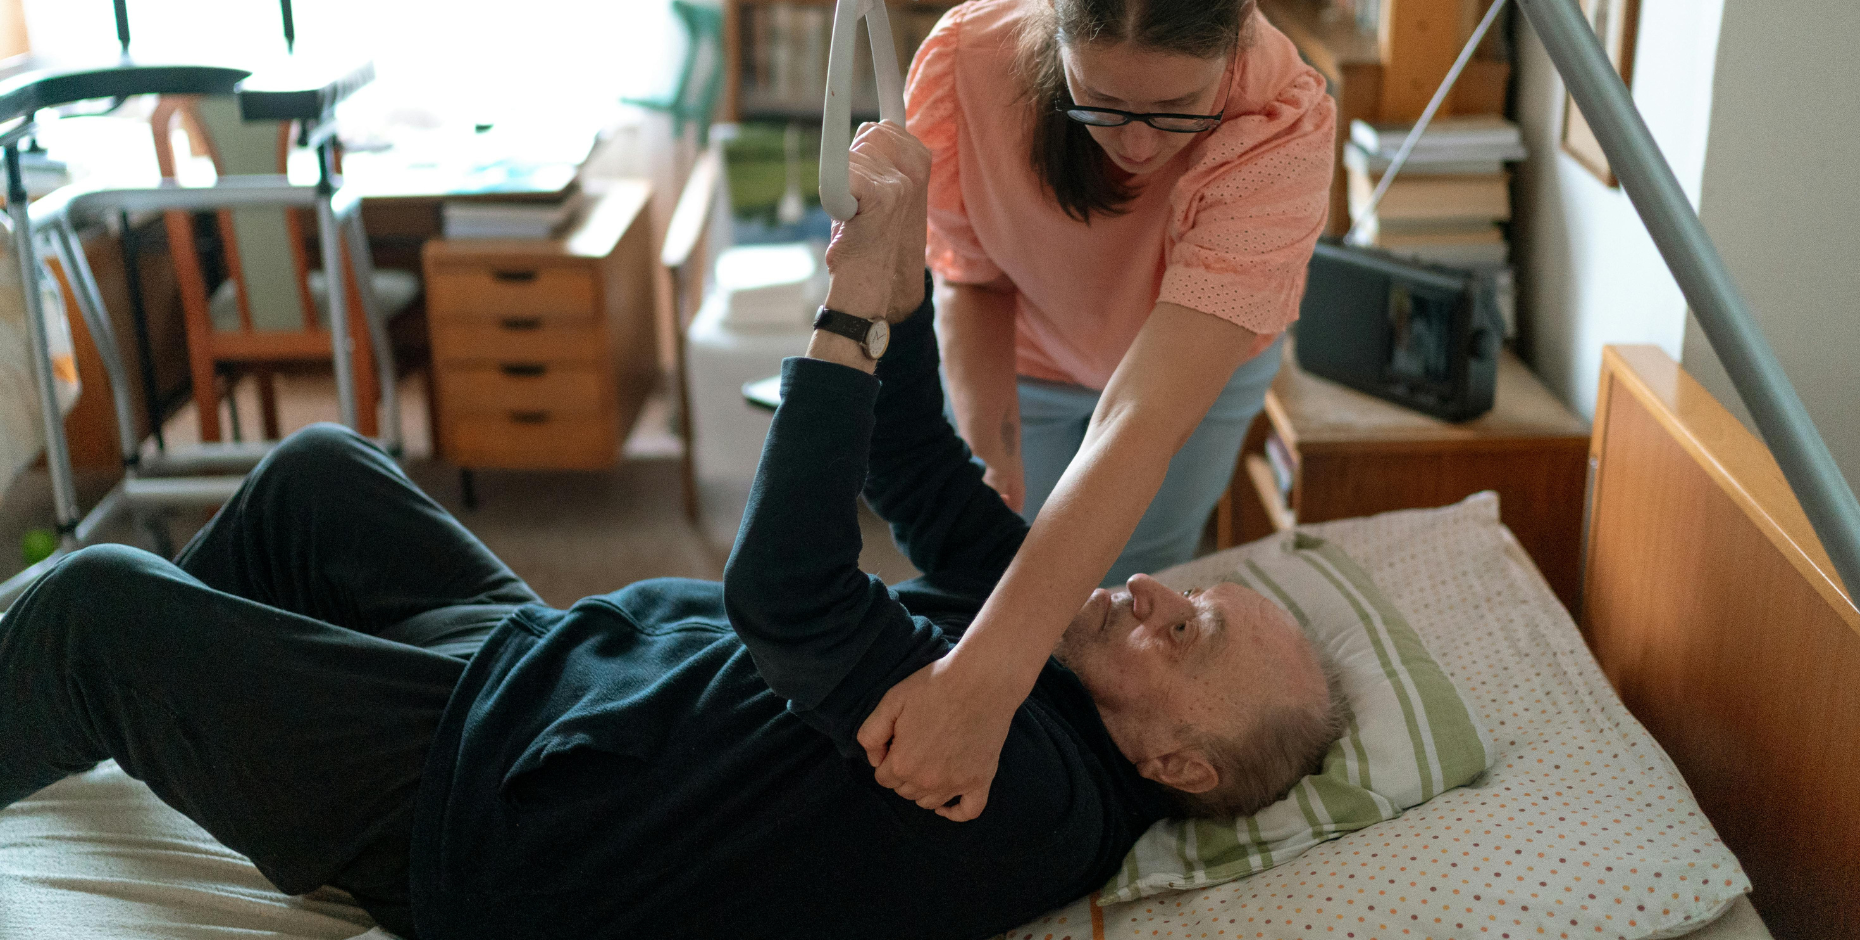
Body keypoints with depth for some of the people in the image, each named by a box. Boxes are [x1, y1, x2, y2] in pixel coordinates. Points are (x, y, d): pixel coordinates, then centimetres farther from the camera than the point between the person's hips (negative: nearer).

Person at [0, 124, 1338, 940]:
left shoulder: (1029, 806, -31)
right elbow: (911, 463, 3)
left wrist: (855, 315, -38)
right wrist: (905, 266, -11)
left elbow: (787, 600, -40)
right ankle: (146, 705, 40)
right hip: (536, 662, 8)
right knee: (317, 470, 20)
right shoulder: (1039, 621, -3)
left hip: (454, 806, -8)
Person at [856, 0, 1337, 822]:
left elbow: (1144, 420, -54)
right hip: (1028, 358, 1)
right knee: (1021, 566, 8)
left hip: (1203, 358, -1)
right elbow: (971, 283, -20)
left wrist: (986, 675, -63)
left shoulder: (1283, 129, -45)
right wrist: (990, 454, -38)